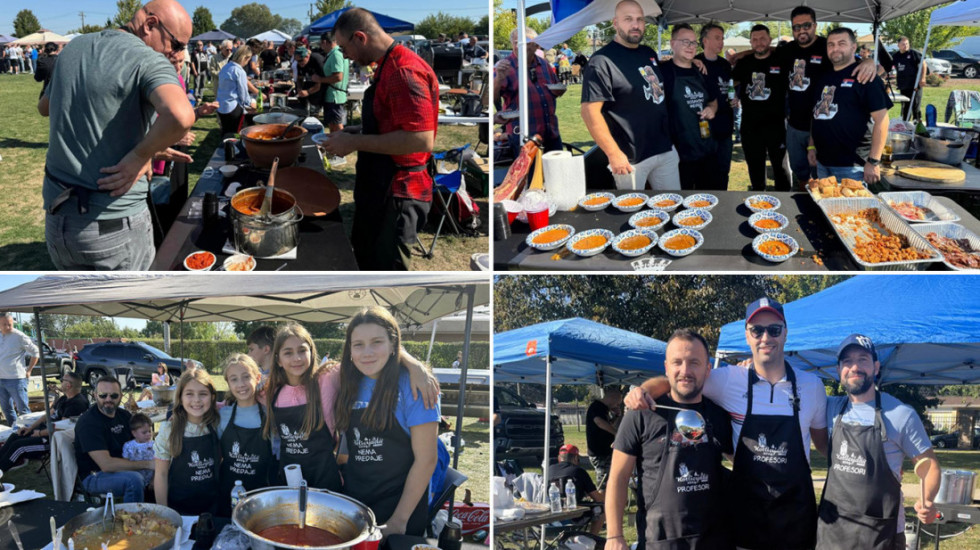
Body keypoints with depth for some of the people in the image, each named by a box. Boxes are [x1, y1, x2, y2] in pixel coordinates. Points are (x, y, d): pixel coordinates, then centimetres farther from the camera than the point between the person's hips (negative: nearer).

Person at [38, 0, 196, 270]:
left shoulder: (75, 47, 8)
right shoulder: (149, 60, -15)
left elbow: (44, 107, 26)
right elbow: (181, 116, -37)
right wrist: (140, 155, -21)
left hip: (56, 218, 6)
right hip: (115, 225, -6)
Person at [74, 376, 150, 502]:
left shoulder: (124, 415, 7)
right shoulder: (88, 422, -17)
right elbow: (106, 464, -25)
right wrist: (147, 464, -24)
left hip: (122, 467, 8)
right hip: (93, 477, -8)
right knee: (134, 479, -33)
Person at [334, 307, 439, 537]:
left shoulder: (410, 385, -15)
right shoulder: (349, 386, 1)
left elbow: (426, 460, -16)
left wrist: (400, 519, -15)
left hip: (400, 507, -5)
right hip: (353, 502, 5)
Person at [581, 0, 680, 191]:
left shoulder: (649, 53, 11)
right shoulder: (602, 61, -14)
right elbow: (590, 111, -19)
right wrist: (614, 154, -21)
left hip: (666, 150, 7)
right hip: (631, 158, -7)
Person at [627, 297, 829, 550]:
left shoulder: (812, 385, 0)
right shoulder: (728, 380, -6)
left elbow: (823, 443, 12)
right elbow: (671, 381, -1)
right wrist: (643, 391, -20)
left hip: (796, 508, 2)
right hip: (745, 508, -1)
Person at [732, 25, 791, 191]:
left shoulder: (781, 60, -3)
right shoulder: (744, 62, 7)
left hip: (775, 124, -3)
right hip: (750, 125, 3)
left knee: (779, 167, 5)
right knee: (755, 168, 14)